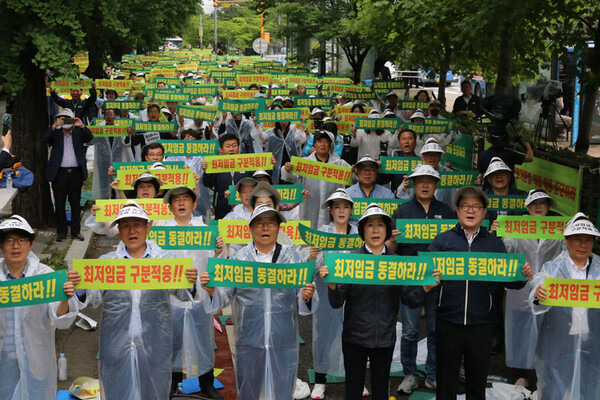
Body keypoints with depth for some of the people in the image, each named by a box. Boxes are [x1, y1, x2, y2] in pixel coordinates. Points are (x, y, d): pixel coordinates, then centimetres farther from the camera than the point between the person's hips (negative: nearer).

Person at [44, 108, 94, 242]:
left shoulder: (78, 133, 10)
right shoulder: (55, 133, 7)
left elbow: (89, 137, -7)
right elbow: (45, 139, -11)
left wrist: (82, 126, -22)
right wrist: (55, 125, -22)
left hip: (76, 172, 1)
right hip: (59, 173, -1)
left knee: (76, 203, 6)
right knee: (60, 204, 3)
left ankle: (76, 231, 13)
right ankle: (61, 232, 10)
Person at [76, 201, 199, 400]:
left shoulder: (165, 259, 1)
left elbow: (182, 293, -2)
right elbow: (93, 298, 1)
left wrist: (190, 282, -23)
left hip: (154, 344, 0)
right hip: (116, 344, 0)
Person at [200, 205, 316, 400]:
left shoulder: (292, 257, 5)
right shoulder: (238, 258, 4)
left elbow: (301, 297, 3)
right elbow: (225, 296, 2)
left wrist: (306, 297, -19)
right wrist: (212, 290, -18)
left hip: (284, 341, 0)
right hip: (249, 340, 0)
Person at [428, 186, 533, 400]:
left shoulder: (494, 243, 9)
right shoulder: (442, 240, 5)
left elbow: (508, 279, 6)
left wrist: (523, 276, -14)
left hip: (481, 324, 1)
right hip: (448, 322, -1)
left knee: (477, 382, 12)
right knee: (446, 381, 8)